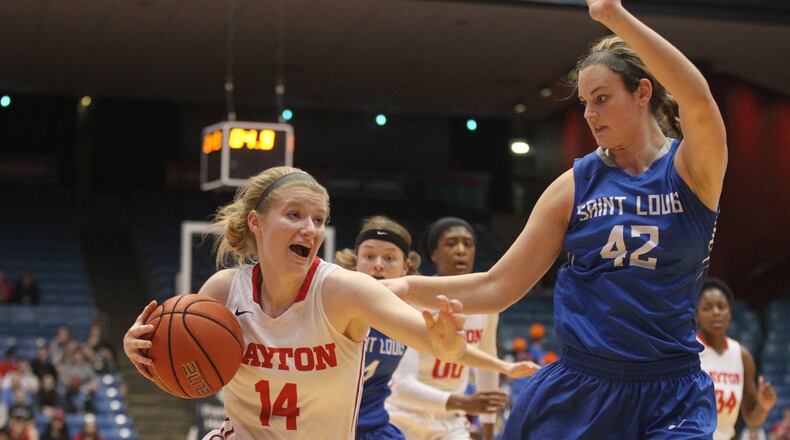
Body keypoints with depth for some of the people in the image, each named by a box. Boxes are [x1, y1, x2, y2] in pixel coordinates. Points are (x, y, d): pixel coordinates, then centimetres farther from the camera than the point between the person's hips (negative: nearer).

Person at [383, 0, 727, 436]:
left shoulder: (692, 170, -3)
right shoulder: (577, 185, 5)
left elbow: (698, 101, -26)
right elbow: (497, 287, 4)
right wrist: (408, 287, -6)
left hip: (670, 400, -2)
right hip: (578, 394, 2)